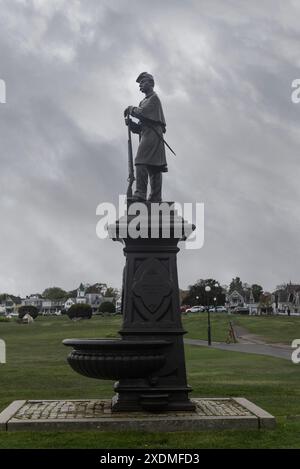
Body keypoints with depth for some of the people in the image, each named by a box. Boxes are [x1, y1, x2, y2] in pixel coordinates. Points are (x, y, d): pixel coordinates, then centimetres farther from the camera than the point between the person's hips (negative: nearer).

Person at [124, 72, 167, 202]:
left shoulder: (154, 98, -1)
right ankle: (156, 198, 5)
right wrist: (133, 125, 3)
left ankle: (140, 194, -25)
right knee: (154, 167, 6)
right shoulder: (145, 100, 27)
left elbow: (142, 112, -16)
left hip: (152, 134, -10)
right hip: (147, 134, 10)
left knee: (141, 163, -18)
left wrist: (131, 109, 1)